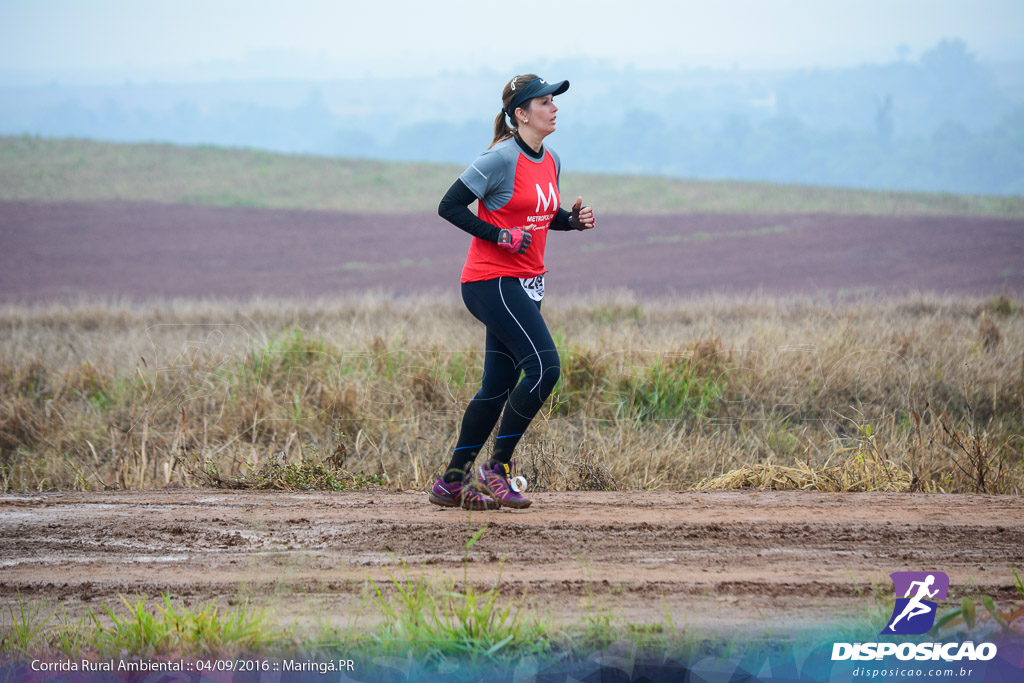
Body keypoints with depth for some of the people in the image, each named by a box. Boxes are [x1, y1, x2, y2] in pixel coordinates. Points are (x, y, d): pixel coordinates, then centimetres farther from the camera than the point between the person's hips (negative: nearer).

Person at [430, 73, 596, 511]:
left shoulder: (551, 162, 11)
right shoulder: (502, 158, -14)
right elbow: (449, 206, -14)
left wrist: (573, 220, 5)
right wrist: (500, 236, -19)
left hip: (525, 286, 9)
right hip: (491, 282, -9)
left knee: (498, 386, 7)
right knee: (544, 368, -17)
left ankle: (451, 483, 13)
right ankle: (496, 471, -7)